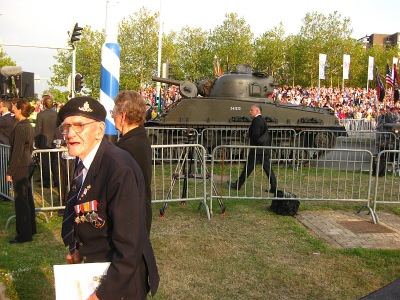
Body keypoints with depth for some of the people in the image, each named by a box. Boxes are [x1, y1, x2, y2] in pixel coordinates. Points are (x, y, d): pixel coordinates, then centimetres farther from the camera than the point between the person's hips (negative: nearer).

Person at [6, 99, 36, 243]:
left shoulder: (20, 128, -18)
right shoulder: (29, 126, 9)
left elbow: (17, 152, -19)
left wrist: (10, 171, -15)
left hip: (20, 168, -9)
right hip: (28, 165, 9)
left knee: (21, 200, -1)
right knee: (28, 198, 16)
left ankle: (24, 234, 8)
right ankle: (30, 228, 28)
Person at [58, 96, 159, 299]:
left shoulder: (120, 170, -30)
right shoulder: (83, 161, -3)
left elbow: (129, 246, -28)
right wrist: (81, 249, 8)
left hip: (122, 278, -8)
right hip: (93, 265, 8)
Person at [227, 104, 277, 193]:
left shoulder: (256, 120, -14)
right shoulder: (262, 120, 16)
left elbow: (255, 134, -22)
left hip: (257, 149, -9)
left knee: (248, 167, 0)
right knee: (268, 168, 8)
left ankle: (238, 185, 11)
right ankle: (273, 188, 9)